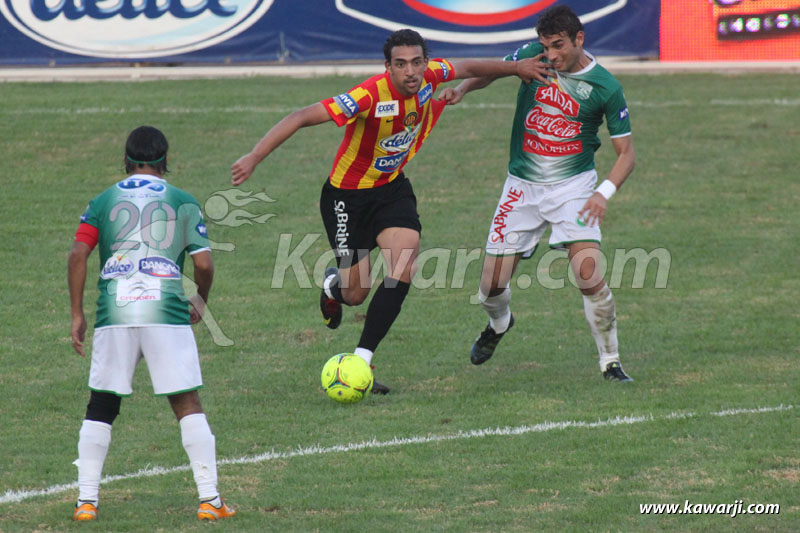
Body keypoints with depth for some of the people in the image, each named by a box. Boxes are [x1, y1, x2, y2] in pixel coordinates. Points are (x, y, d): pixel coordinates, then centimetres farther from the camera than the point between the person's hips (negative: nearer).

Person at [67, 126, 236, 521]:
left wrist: (77, 314, 6)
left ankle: (86, 501, 6)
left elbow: (78, 254, 1)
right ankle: (210, 500, 0)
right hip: (166, 313, -1)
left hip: (113, 315, 1)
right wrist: (201, 301, 23)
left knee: (100, 408, 10)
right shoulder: (182, 202, 9)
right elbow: (203, 263, 4)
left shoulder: (103, 202, 12)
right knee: (188, 405, 4)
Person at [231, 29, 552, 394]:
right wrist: (254, 157, -43)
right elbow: (302, 117, -35)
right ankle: (334, 285, 43)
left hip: (392, 187, 5)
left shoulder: (430, 77, -15)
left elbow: (467, 69, 9)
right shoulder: (370, 96, -33)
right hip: (348, 195, -5)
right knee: (355, 293, 2)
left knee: (404, 270, -16)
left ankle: (361, 361, -6)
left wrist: (516, 68, 12)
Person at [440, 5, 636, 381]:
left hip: (573, 187, -3)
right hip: (522, 187, 3)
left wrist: (605, 192, -22)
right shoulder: (533, 57, -4)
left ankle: (610, 361, -2)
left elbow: (626, 153, -5)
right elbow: (491, 71, 14)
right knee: (492, 286, 2)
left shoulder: (605, 87, -10)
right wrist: (462, 89, -8)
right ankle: (499, 324, 39)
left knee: (590, 277, -21)